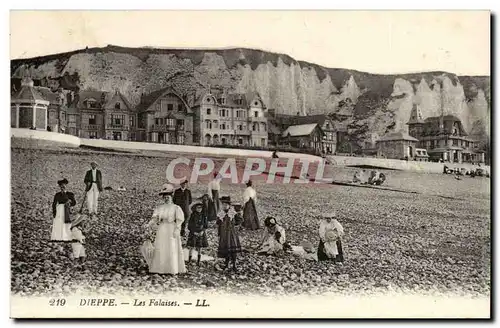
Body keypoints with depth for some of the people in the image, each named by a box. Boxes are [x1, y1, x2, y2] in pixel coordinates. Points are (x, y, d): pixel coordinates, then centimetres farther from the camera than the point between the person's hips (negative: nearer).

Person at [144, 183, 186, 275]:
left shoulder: (175, 208, 1)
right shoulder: (159, 208, 12)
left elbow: (179, 220, -6)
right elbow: (154, 218, 5)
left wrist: (176, 229, -18)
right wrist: (149, 225, -12)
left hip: (172, 230, -4)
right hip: (161, 230, 4)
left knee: (172, 249, -4)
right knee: (159, 248, 1)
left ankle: (173, 269, 2)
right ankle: (159, 268, 6)